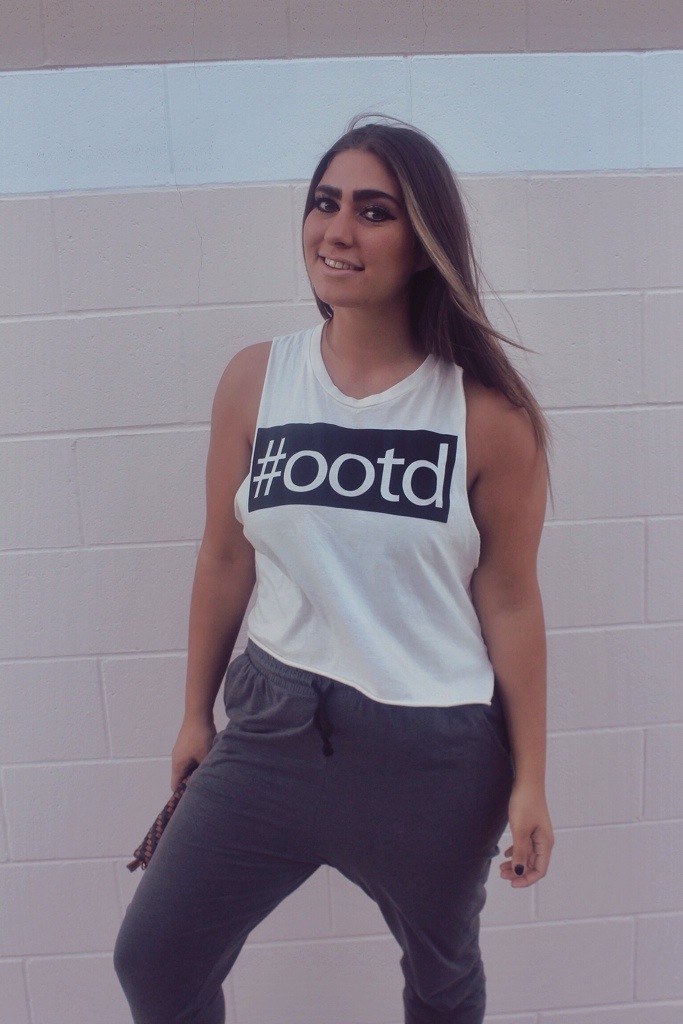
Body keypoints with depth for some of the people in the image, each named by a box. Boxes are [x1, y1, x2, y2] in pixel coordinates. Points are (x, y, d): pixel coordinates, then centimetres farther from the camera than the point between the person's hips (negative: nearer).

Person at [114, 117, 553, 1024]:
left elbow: (510, 599, -6)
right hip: (277, 728, 2)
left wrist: (529, 779, -2)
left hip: (437, 752, -1)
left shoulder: (486, 409, -11)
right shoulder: (254, 382, -5)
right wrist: (197, 712, 11)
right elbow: (226, 558, 2)